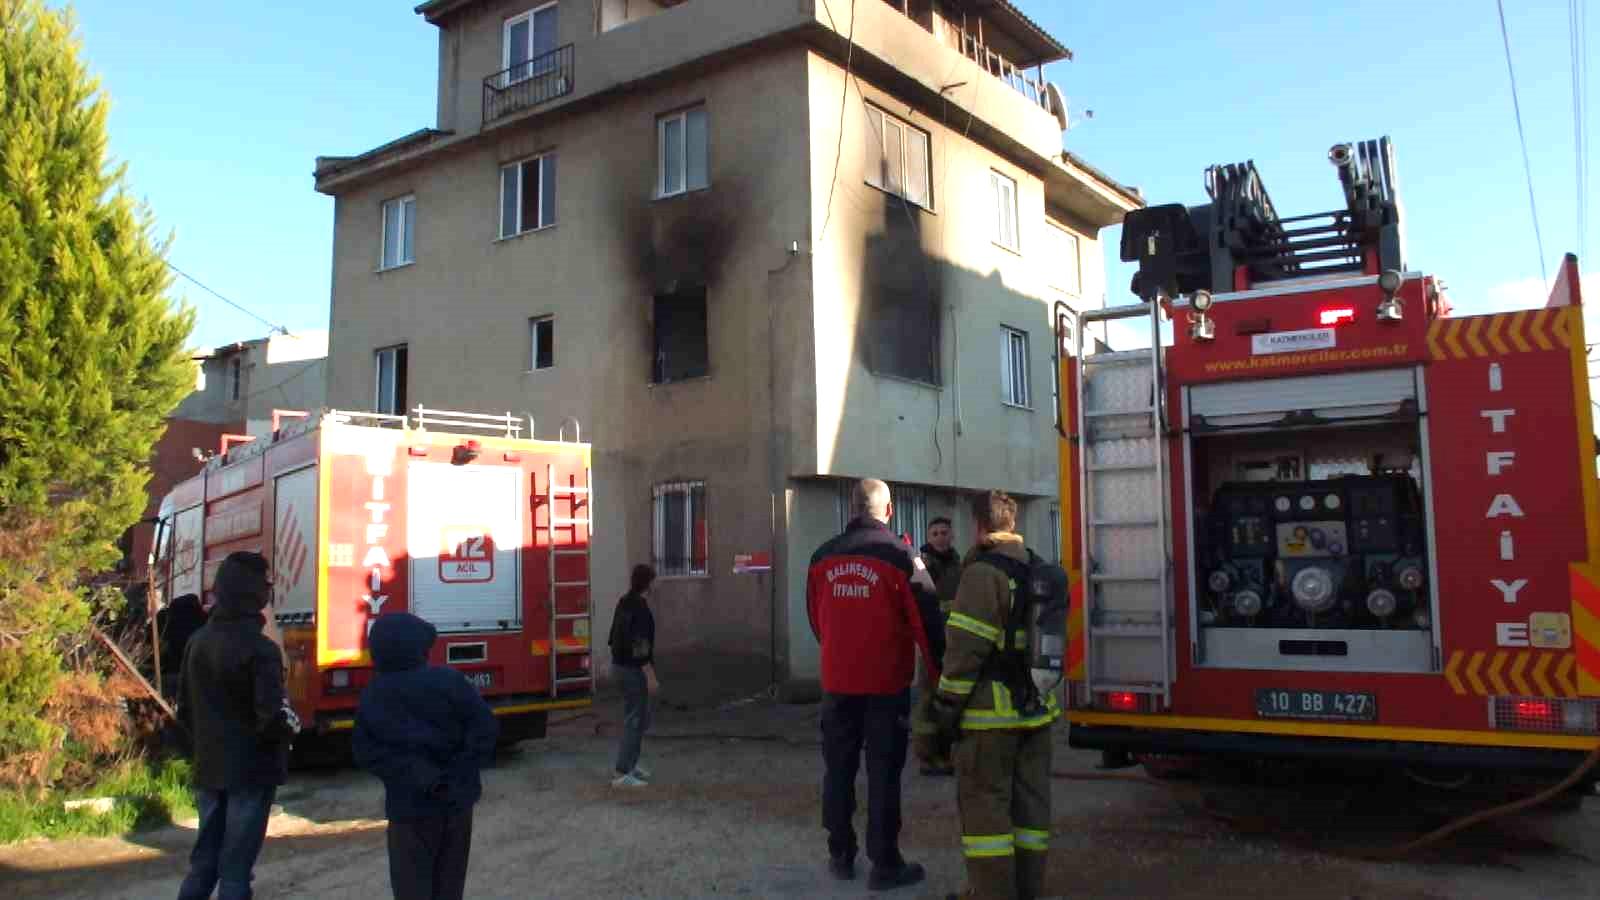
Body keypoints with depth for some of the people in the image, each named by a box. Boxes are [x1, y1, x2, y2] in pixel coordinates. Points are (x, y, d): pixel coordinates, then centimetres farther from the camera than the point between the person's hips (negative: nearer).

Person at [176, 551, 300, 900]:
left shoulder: (198, 641, 4)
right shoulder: (259, 649, -20)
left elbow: (185, 711, 10)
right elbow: (272, 719, -24)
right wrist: (292, 725, -4)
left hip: (208, 770, 7)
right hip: (251, 772, -6)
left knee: (204, 859, 18)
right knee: (235, 867, 3)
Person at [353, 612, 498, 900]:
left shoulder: (373, 696, -1)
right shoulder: (449, 680, -7)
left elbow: (365, 750, -5)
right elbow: (485, 727, -13)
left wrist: (409, 771, -10)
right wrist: (463, 773, -9)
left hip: (409, 805, 0)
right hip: (455, 799, 1)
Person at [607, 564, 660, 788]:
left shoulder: (624, 602, 9)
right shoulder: (640, 608, -21)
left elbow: (616, 635, 18)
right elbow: (640, 646, -24)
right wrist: (651, 677, -22)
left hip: (621, 664, 10)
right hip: (634, 669, -10)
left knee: (641, 718, 20)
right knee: (635, 721, -3)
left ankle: (630, 764, 27)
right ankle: (622, 775, -1)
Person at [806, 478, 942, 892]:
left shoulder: (823, 556, 2)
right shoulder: (899, 555, -12)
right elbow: (925, 621, -11)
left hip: (837, 682, 4)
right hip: (886, 683, -4)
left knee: (839, 767, 14)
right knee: (883, 772, 4)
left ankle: (840, 855, 23)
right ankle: (884, 863, 9)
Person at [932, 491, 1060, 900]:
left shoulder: (984, 571, -15)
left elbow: (967, 646, -18)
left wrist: (949, 701, -11)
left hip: (992, 709, -8)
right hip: (1036, 705, 8)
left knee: (984, 802, 1)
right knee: (1031, 801, 13)